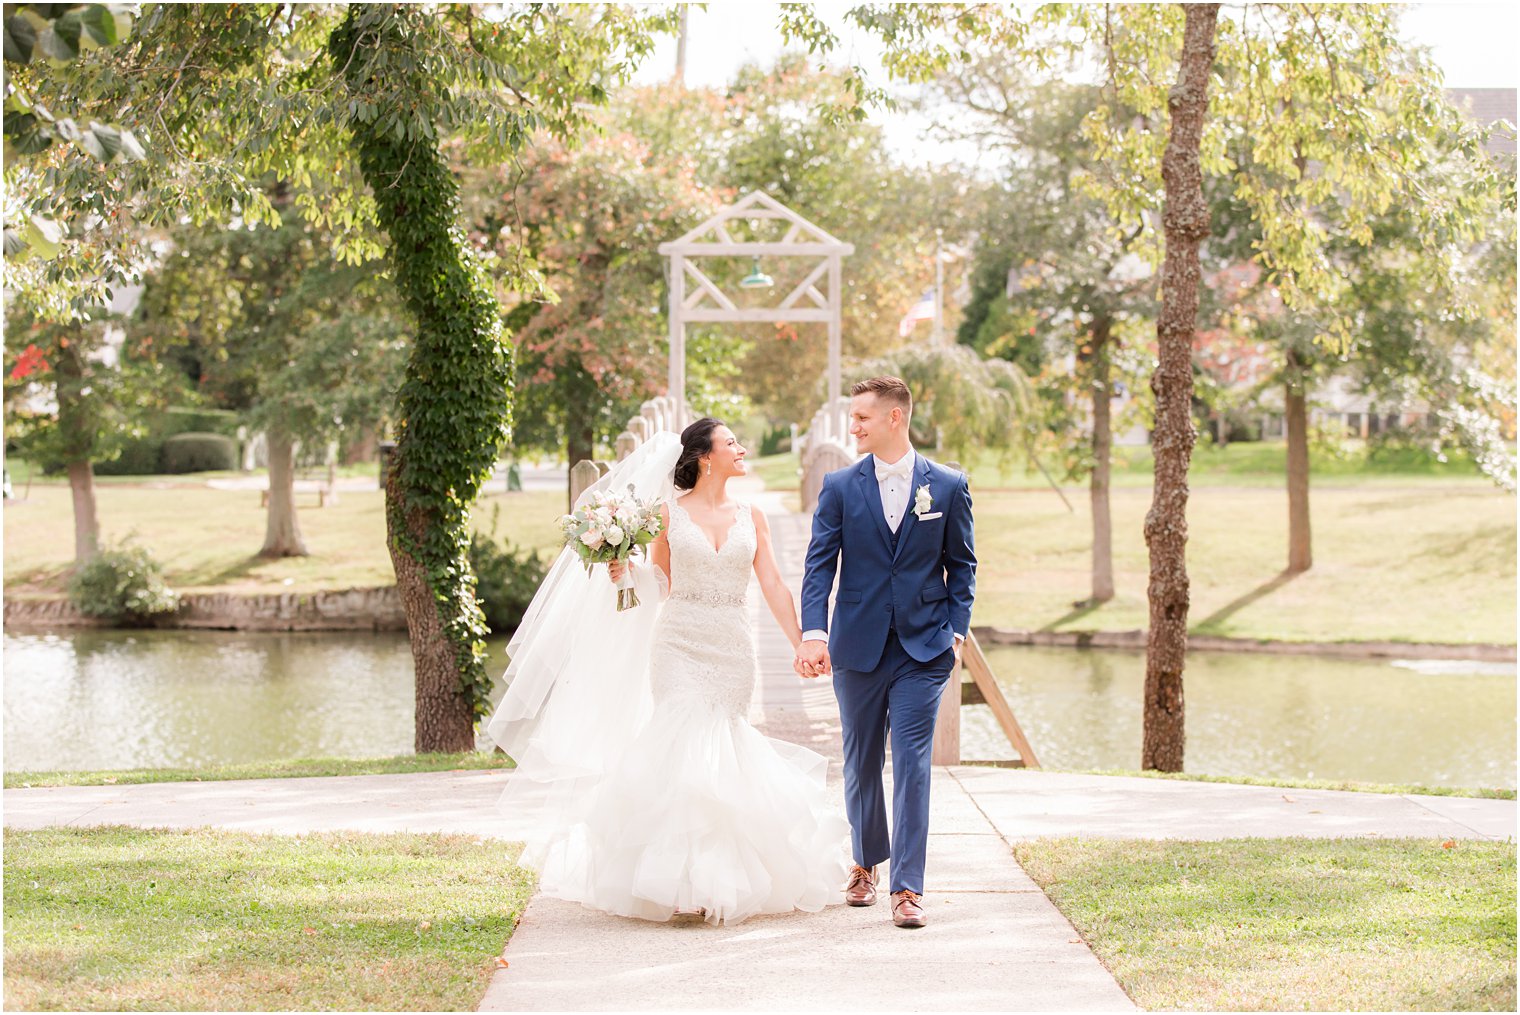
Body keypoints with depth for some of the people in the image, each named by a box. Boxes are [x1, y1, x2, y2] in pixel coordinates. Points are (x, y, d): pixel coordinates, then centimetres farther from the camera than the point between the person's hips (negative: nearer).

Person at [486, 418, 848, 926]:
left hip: (733, 650, 2)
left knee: (721, 748, 3)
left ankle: (722, 876, 15)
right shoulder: (669, 512, 3)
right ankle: (684, 881, -10)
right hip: (681, 645, -2)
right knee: (684, 746, -13)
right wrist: (627, 569, -9)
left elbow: (773, 586, 7)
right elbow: (662, 583, 10)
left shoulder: (751, 517, 9)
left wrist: (803, 644, 1)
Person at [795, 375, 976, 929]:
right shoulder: (840, 487, 3)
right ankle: (866, 864, 32)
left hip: (924, 650, -2)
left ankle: (907, 887, -7)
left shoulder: (948, 486, 3)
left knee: (912, 764, -8)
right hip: (857, 648, 2)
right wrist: (813, 633, -17)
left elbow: (961, 566, 9)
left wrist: (956, 631, -2)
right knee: (861, 763, 12)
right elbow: (819, 566, -3)